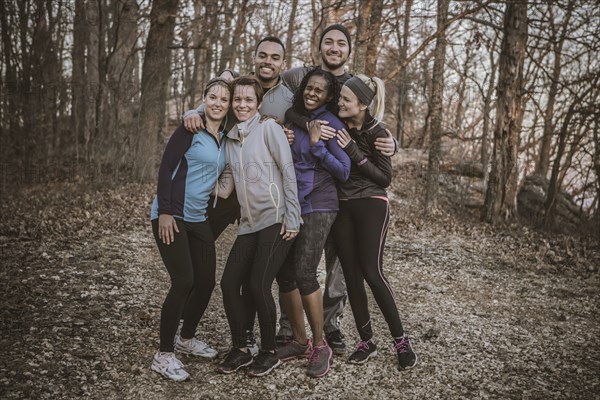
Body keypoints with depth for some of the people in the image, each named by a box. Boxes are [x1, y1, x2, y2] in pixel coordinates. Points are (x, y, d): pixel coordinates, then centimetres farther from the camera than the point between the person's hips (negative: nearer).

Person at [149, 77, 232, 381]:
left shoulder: (225, 138, 10)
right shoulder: (190, 130, -9)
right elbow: (165, 168, -12)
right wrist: (164, 212, -18)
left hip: (199, 219, 7)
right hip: (171, 217, -7)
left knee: (206, 281, 8)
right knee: (183, 282, -12)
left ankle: (186, 338, 31)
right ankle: (164, 354, 2)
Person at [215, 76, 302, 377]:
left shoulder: (268, 127, -3)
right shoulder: (231, 138, 17)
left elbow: (288, 171, -8)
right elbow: (227, 181, 16)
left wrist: (292, 218, -12)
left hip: (275, 220, -6)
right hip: (249, 224, 7)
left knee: (258, 286, -10)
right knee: (229, 284, -1)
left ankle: (269, 353, 11)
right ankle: (240, 350, 17)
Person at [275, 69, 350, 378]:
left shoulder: (331, 124, -5)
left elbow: (343, 172, -9)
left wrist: (317, 144, -16)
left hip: (317, 207, -6)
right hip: (288, 205, 6)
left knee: (304, 274, -14)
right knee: (284, 273, 4)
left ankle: (320, 346, 2)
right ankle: (299, 341, 19)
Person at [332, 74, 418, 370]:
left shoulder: (376, 133, -10)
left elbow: (385, 178, -10)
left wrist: (354, 151, -18)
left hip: (371, 206, -5)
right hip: (342, 207, 5)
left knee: (372, 273, -9)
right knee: (351, 276, 4)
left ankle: (401, 341, 4)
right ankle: (366, 341, 16)